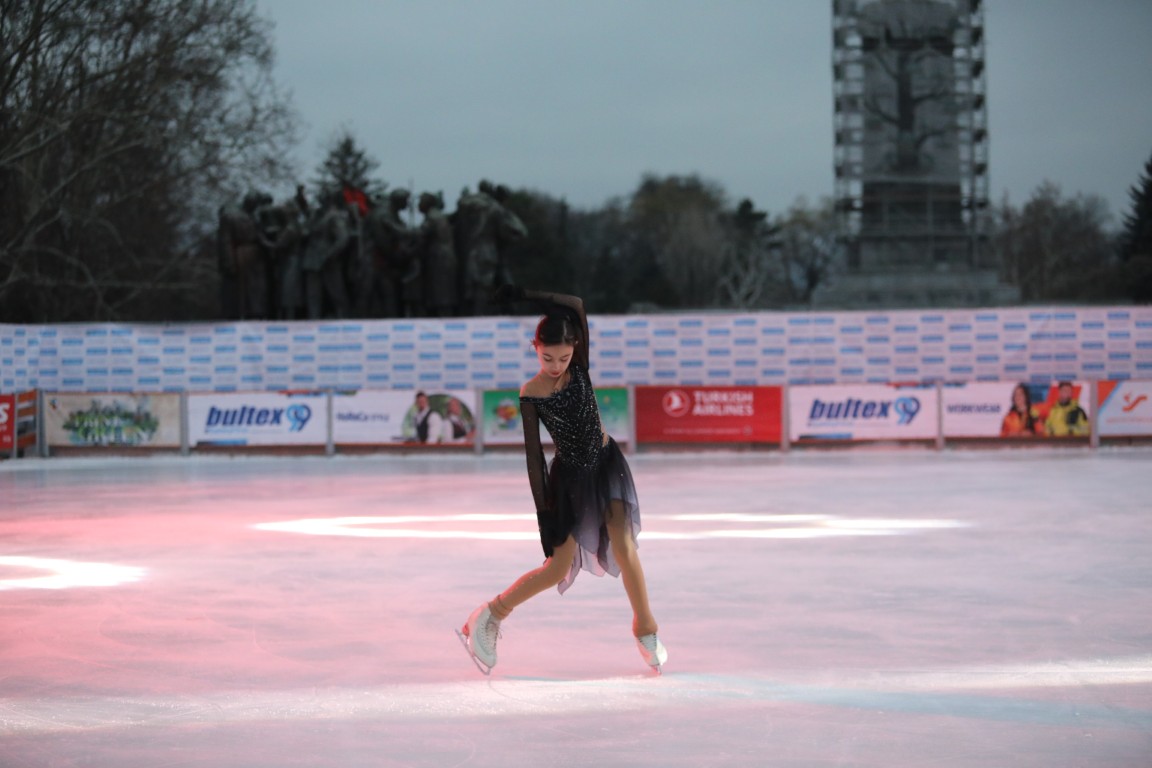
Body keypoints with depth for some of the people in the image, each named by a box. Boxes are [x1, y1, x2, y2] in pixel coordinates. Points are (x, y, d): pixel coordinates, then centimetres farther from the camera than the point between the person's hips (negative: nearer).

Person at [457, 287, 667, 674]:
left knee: (623, 546, -14)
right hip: (568, 476, -2)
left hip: (607, 464, 2)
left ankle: (645, 628, 3)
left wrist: (526, 295, -20)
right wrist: (543, 512, -12)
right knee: (558, 567, 0)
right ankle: (489, 617, 16)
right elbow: (534, 455, -11)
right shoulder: (530, 395, -13)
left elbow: (577, 305, -20)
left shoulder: (579, 367, -8)